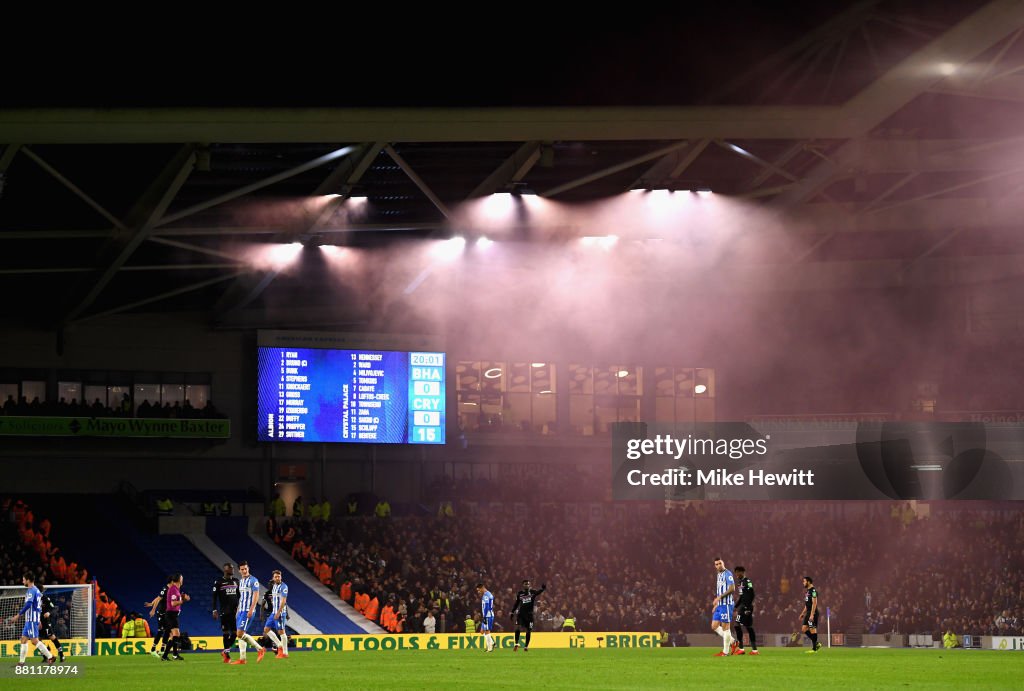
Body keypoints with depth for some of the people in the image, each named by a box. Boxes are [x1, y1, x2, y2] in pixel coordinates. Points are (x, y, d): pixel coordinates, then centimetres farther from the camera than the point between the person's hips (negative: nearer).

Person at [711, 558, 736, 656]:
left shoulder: (727, 574, -11)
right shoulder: (719, 575, 18)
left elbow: (732, 589, -21)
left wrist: (719, 597, -21)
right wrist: (716, 604, 23)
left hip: (726, 604, -10)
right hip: (719, 605, 10)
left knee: (725, 627, -5)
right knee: (714, 626, 8)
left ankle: (725, 652, -1)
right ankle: (732, 642, 16)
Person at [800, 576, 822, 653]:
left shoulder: (813, 590, -13)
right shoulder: (807, 591, 17)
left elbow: (814, 603, -19)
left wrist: (812, 614, -24)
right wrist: (803, 613, 22)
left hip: (813, 613, -10)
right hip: (808, 613, 10)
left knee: (812, 629, -6)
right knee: (804, 629, 7)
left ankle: (814, 648, -2)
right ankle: (816, 644, 12)